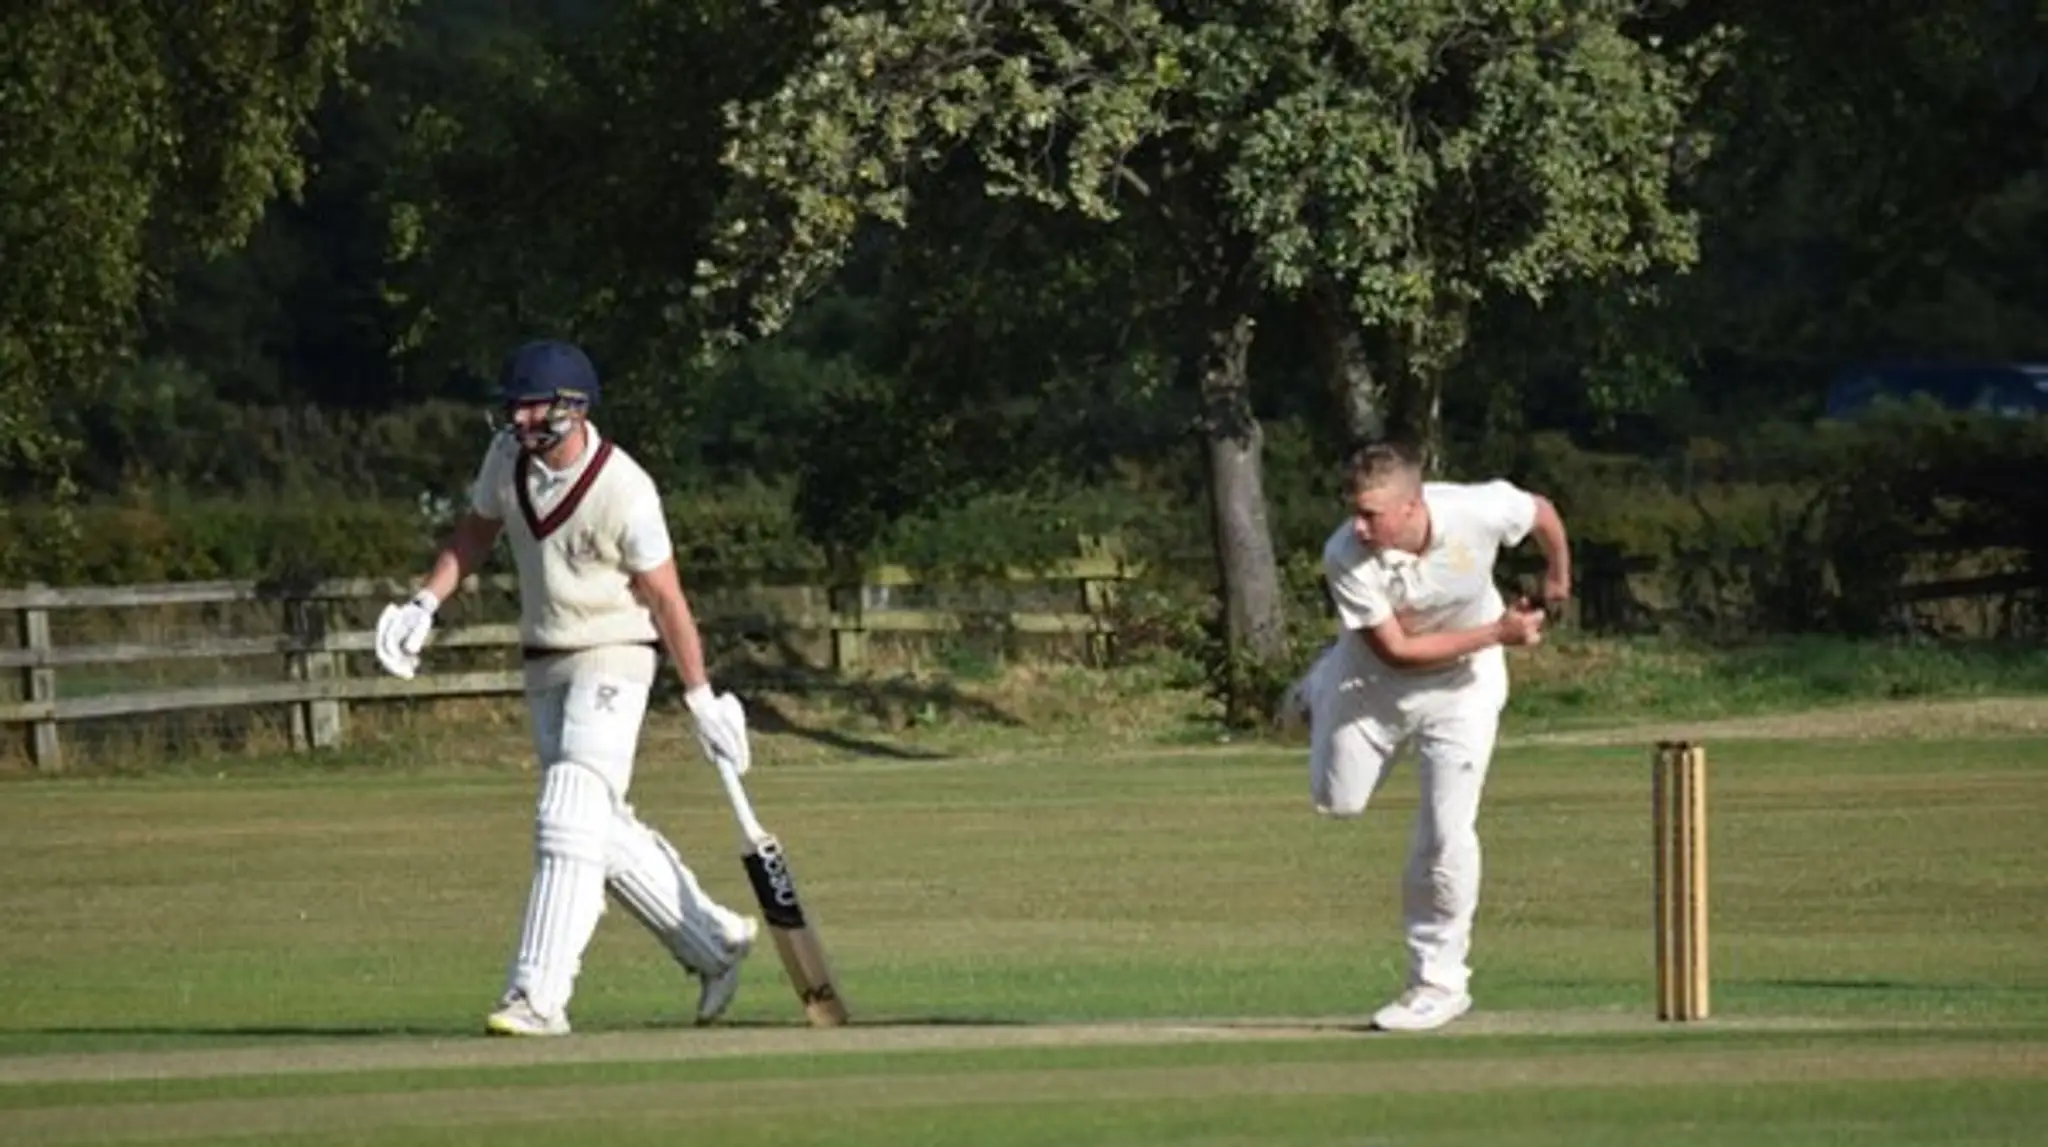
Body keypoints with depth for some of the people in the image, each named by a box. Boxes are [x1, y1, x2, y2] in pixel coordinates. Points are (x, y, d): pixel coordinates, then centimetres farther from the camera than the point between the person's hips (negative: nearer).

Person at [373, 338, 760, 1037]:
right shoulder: (507, 457, -3)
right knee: (603, 830, 11)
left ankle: (539, 997, -23)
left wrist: (701, 698, -8)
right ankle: (715, 943, 27)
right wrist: (425, 605, 2)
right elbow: (477, 530, 15)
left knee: (570, 818, -18)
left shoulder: (624, 491, -21)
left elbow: (664, 596, -14)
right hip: (544, 664, 7)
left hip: (612, 658, -7)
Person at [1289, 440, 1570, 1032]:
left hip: (1462, 687, -1)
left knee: (1446, 835, -7)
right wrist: (1496, 634, -30)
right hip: (1375, 676, 1)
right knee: (1337, 800, 15)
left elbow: (1543, 512, -9)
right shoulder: (1345, 558, -32)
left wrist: (1558, 580, 11)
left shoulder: (1478, 511, -32)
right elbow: (1395, 649, -26)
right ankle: (1320, 692, 46)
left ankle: (1440, 981, 7)